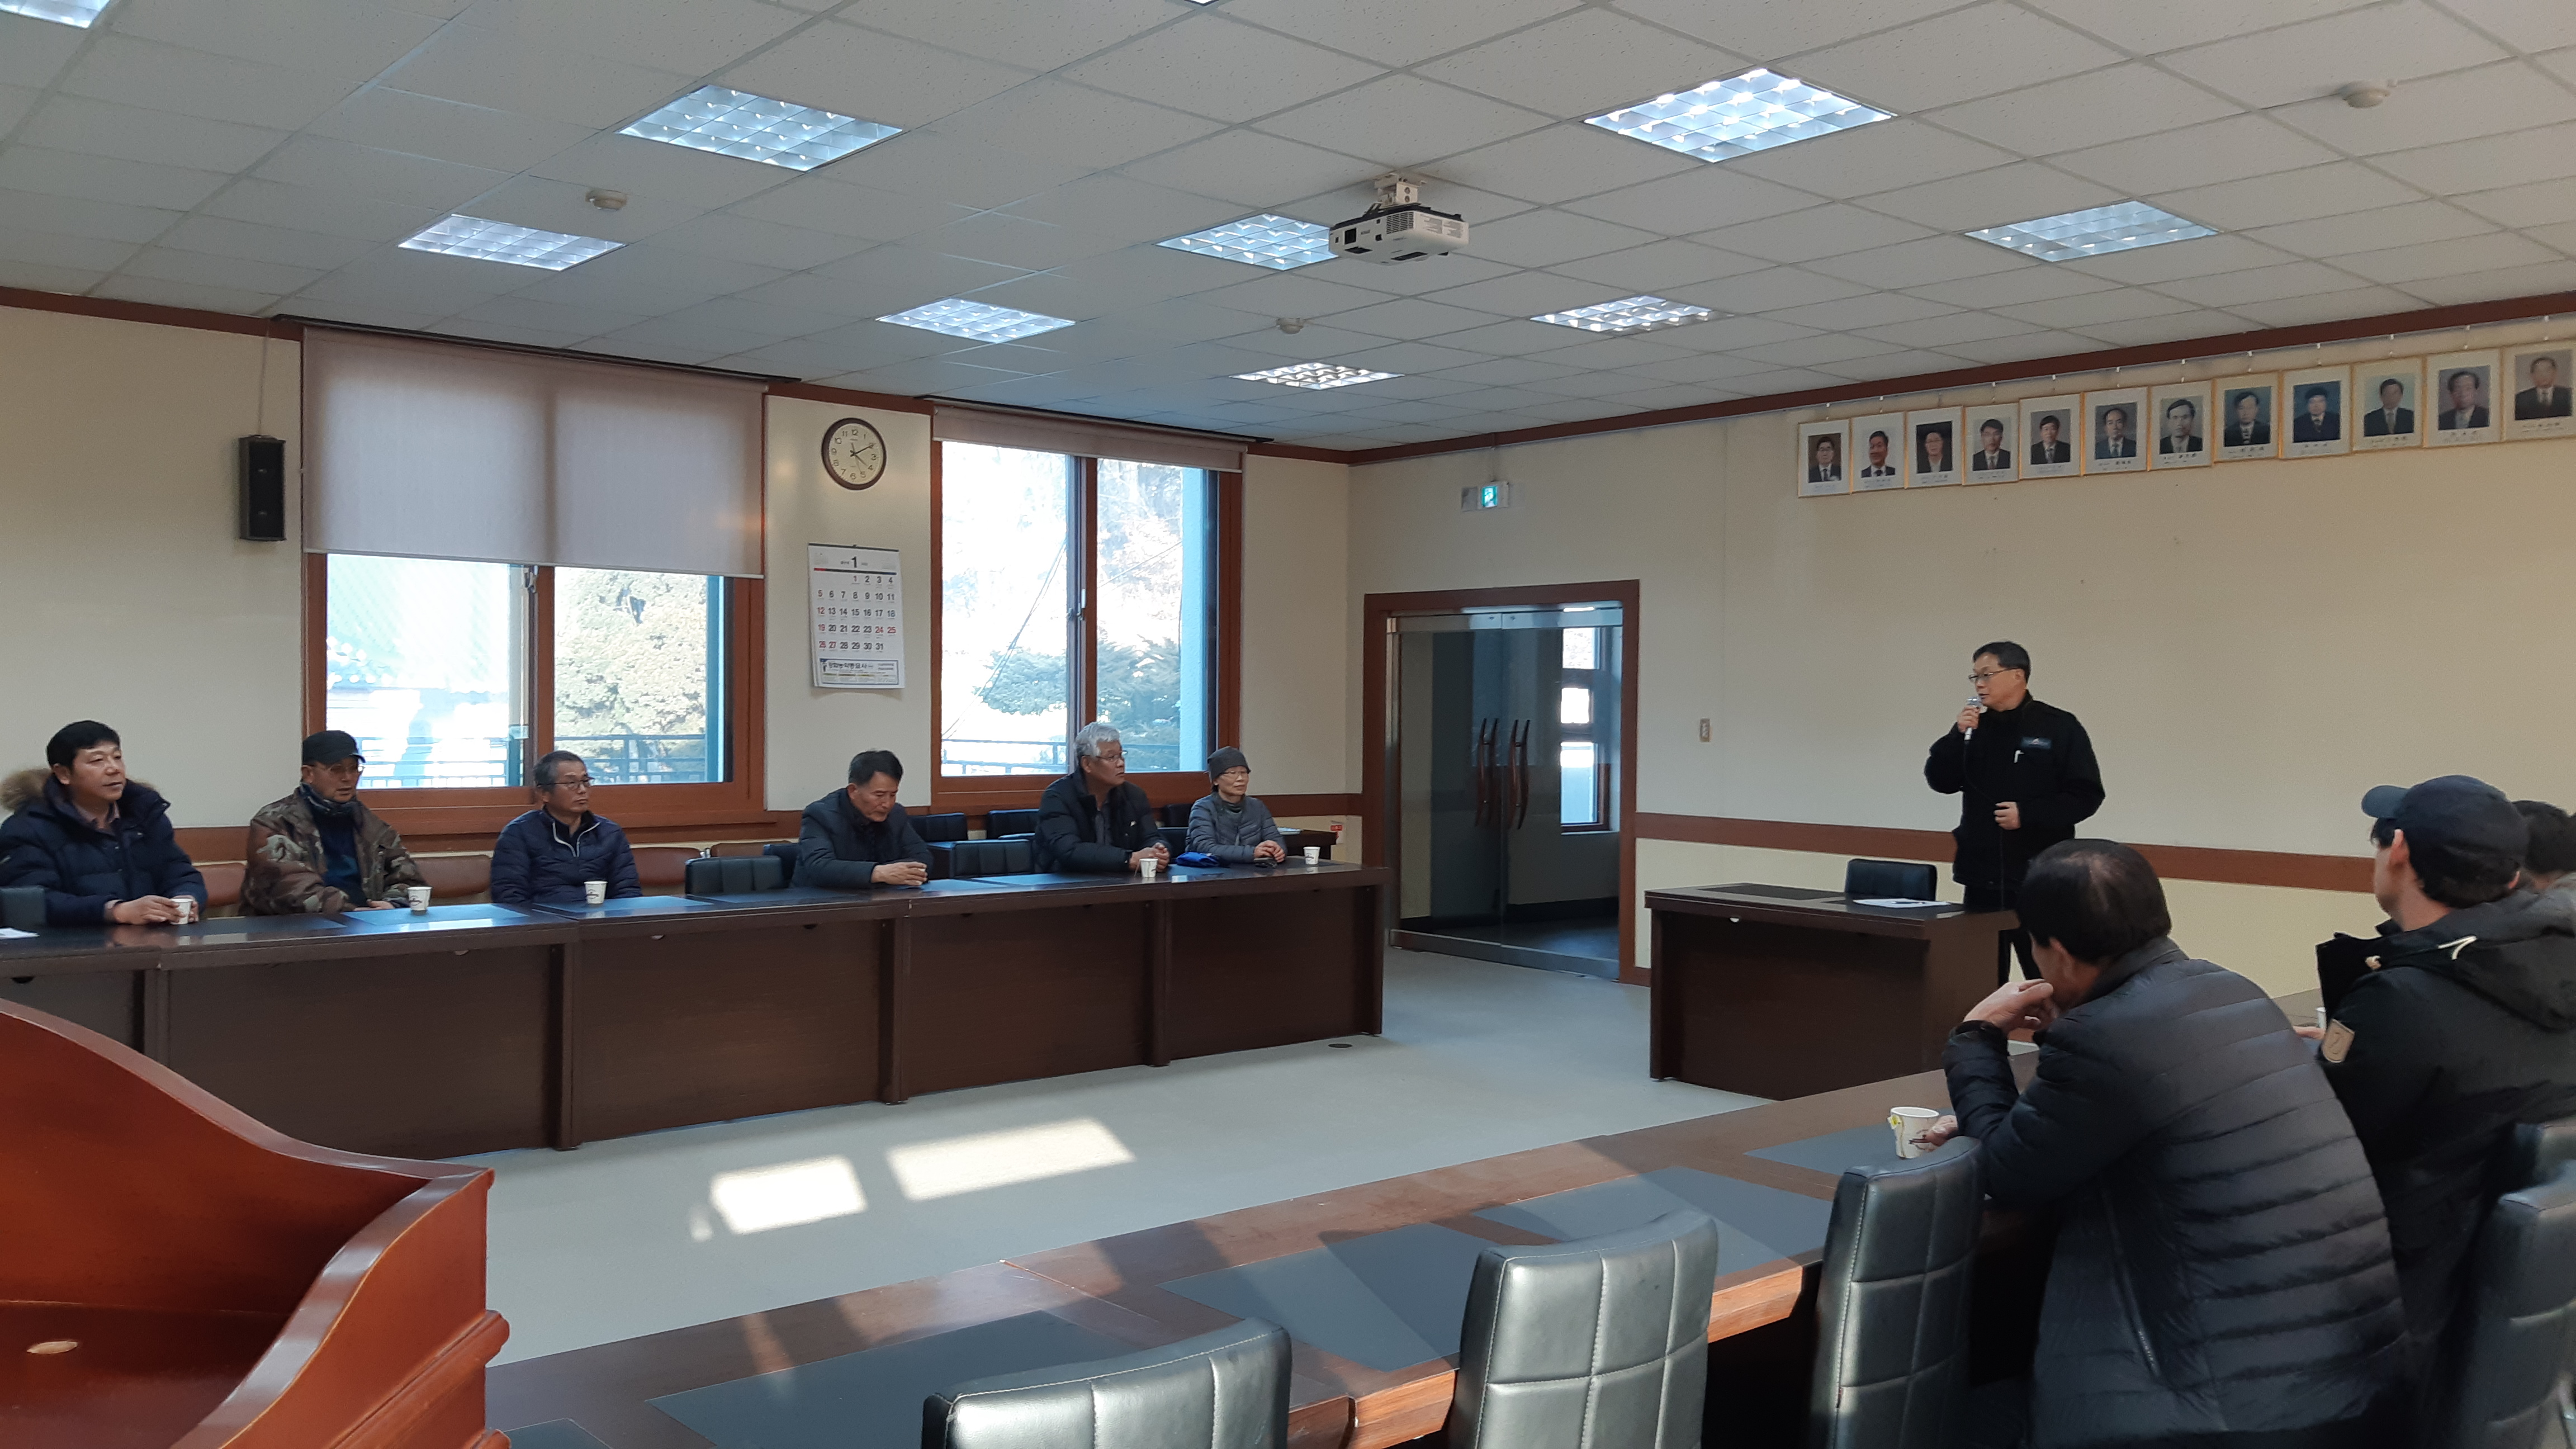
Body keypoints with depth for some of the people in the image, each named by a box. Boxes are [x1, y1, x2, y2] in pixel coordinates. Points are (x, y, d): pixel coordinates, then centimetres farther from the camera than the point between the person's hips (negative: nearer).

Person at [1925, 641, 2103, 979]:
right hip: (1982, 878, 5)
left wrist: (2028, 814, -17)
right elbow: (1941, 782, 3)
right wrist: (1958, 736, -10)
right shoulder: (1975, 726, 9)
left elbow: (2086, 796, -7)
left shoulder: (2059, 727, -4)